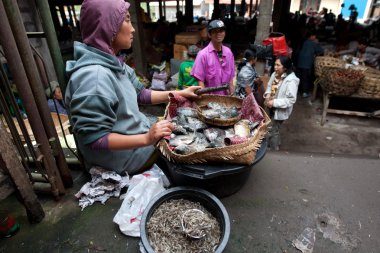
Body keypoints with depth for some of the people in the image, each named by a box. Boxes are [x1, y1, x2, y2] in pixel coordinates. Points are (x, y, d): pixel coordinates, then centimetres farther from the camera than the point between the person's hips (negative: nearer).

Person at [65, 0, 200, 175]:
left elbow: (141, 94, 8)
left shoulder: (113, 64, 1)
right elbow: (94, 138, -27)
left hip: (135, 134, 8)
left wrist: (178, 93, 2)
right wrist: (147, 139, -32)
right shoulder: (94, 76, -28)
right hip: (124, 160, -8)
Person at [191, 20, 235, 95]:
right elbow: (200, 80, -12)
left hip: (225, 96, 5)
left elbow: (230, 78, 7)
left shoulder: (228, 52, 1)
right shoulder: (203, 54, -13)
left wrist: (231, 96, 5)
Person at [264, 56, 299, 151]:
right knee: (275, 129, 26)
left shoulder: (291, 81, -26)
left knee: (272, 131, 4)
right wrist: (267, 94, -10)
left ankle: (274, 150, 26)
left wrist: (274, 102, -29)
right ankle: (276, 143, 51)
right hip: (272, 108, 8)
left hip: (280, 110, -7)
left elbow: (291, 100, -26)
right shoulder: (275, 74, -4)